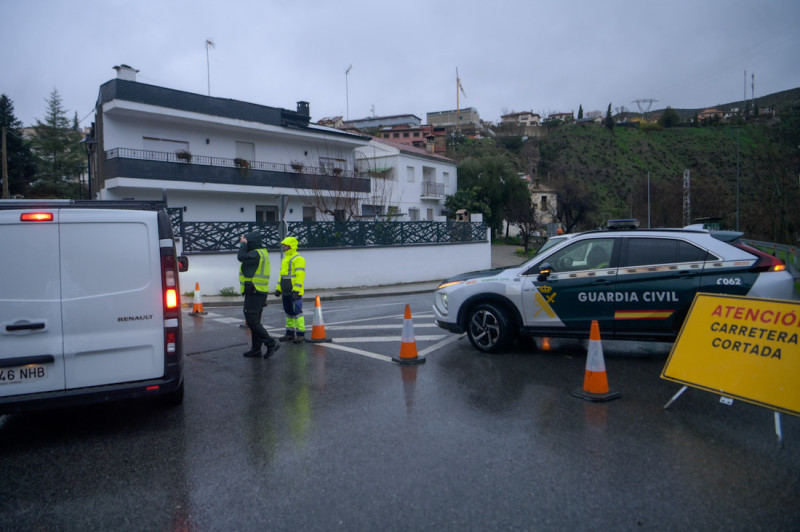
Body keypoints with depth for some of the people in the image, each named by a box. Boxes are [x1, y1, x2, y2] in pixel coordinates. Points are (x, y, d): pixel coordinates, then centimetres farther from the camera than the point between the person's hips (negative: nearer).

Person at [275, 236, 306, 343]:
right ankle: (290, 332, 23)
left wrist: (296, 290, -24)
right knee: (289, 313, 14)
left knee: (297, 312, -9)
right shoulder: (284, 259, 19)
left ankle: (301, 334, -5)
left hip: (294, 292, -9)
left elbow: (300, 275, -18)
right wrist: (278, 288, 21)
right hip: (286, 292, 9)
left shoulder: (298, 259, -11)